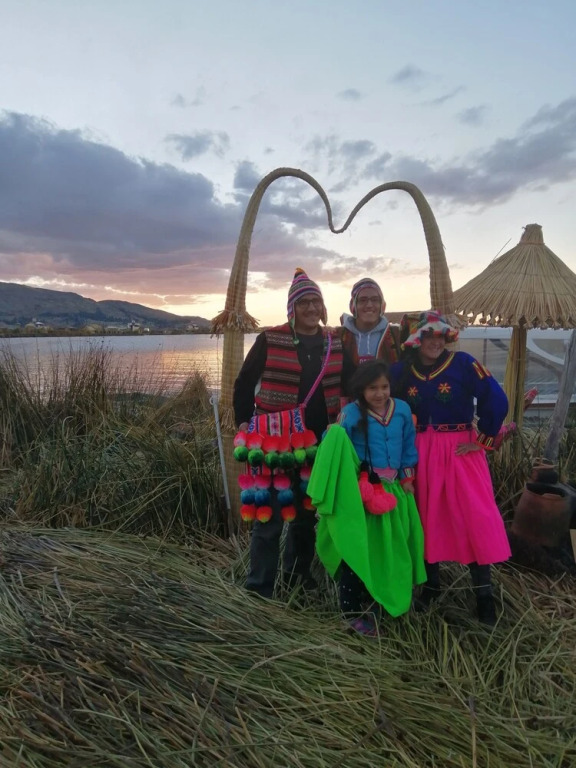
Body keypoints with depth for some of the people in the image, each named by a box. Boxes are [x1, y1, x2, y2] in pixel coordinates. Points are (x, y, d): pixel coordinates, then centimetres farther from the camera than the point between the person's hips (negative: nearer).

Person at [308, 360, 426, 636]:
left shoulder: (402, 410, 2)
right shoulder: (351, 413, -11)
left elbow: (409, 447, 10)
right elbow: (335, 450, -9)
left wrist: (407, 478, 10)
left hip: (394, 488, 5)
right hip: (362, 491, -5)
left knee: (393, 547, 18)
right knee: (357, 549, 2)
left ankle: (391, 597, 39)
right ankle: (352, 610, 16)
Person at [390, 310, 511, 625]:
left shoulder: (463, 363, -8)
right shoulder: (401, 371, 1)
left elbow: (496, 401, -12)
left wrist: (483, 439, -9)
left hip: (460, 450, -2)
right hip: (420, 454, 3)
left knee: (475, 517, -2)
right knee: (427, 518, 11)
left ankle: (483, 593, 15)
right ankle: (431, 584, 29)